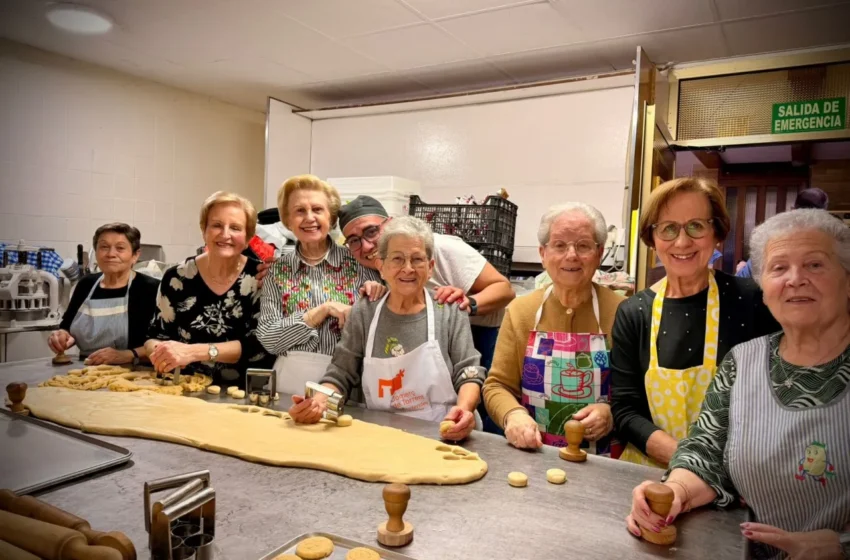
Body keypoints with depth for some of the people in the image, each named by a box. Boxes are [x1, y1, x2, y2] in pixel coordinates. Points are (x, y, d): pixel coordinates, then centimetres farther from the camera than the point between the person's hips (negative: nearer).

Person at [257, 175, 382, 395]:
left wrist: (376, 296, -12)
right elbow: (267, 338, -3)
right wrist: (324, 309, -12)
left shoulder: (357, 262, 1)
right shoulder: (278, 270, 5)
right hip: (292, 383, 1)